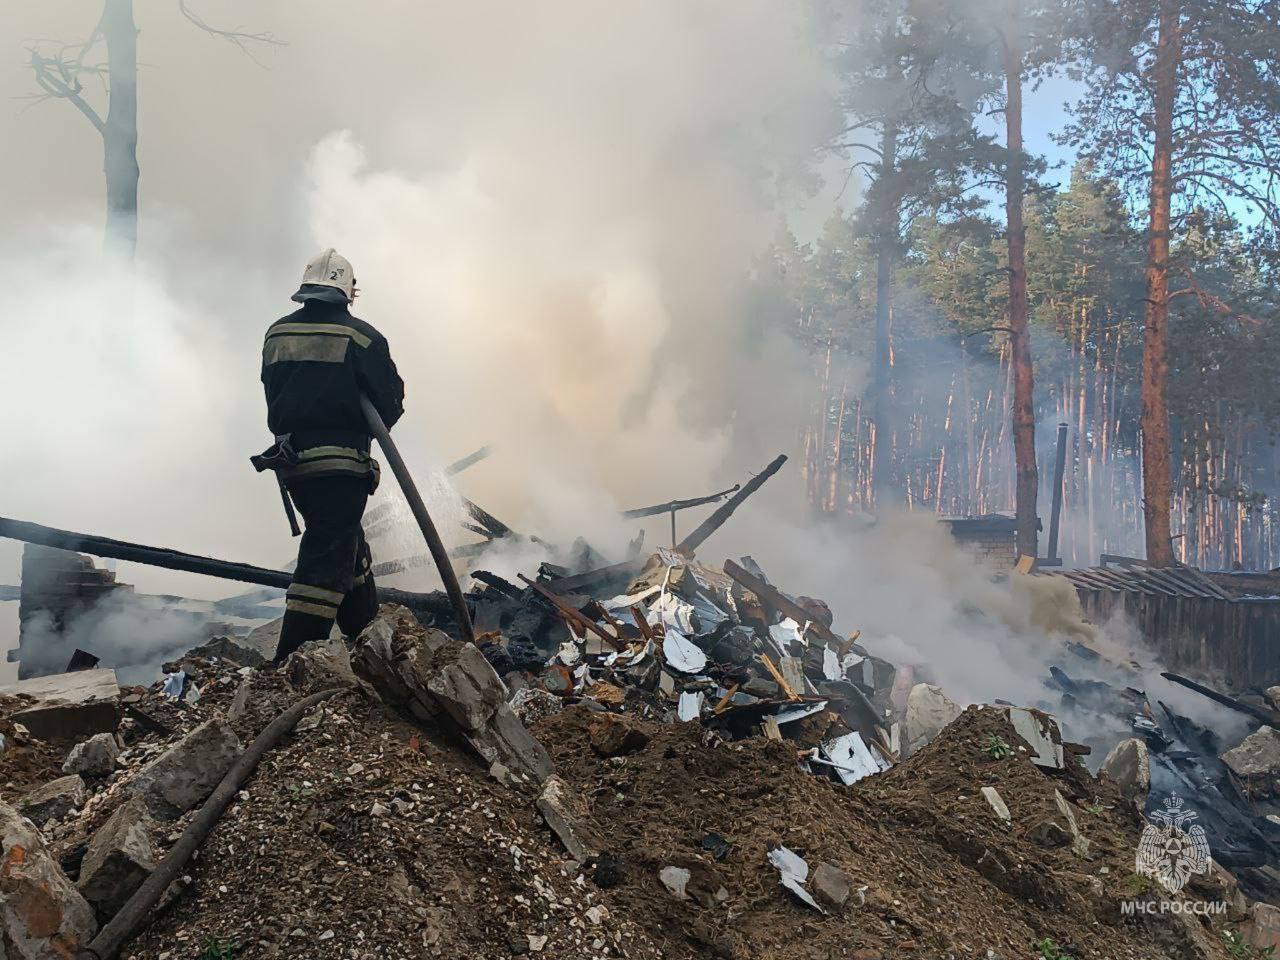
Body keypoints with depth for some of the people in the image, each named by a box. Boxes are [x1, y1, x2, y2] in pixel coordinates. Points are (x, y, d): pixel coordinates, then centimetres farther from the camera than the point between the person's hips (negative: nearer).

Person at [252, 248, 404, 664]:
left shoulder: (276, 334, 10)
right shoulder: (359, 336, -8)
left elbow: (275, 396, 16)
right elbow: (388, 402, -7)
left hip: (291, 462, 7)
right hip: (341, 464, -7)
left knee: (349, 542, 23)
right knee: (326, 556, -5)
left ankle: (368, 631, 36)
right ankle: (292, 661, -10)